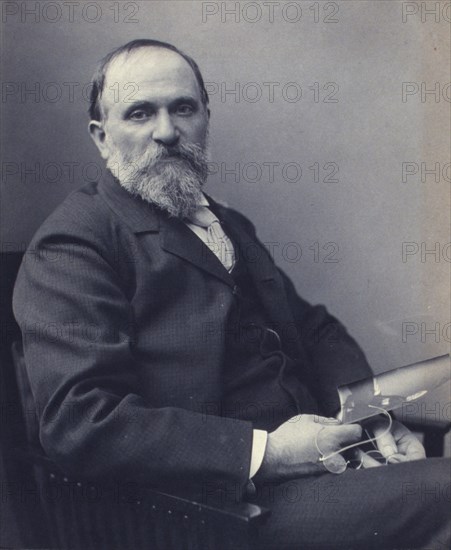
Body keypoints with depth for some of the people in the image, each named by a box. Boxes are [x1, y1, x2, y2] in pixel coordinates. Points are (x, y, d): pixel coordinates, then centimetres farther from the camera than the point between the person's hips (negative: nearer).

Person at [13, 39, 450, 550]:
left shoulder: (230, 225, 19)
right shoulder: (73, 243, -7)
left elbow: (313, 326, 20)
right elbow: (81, 421, -18)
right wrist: (265, 452, -21)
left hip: (317, 449, 9)